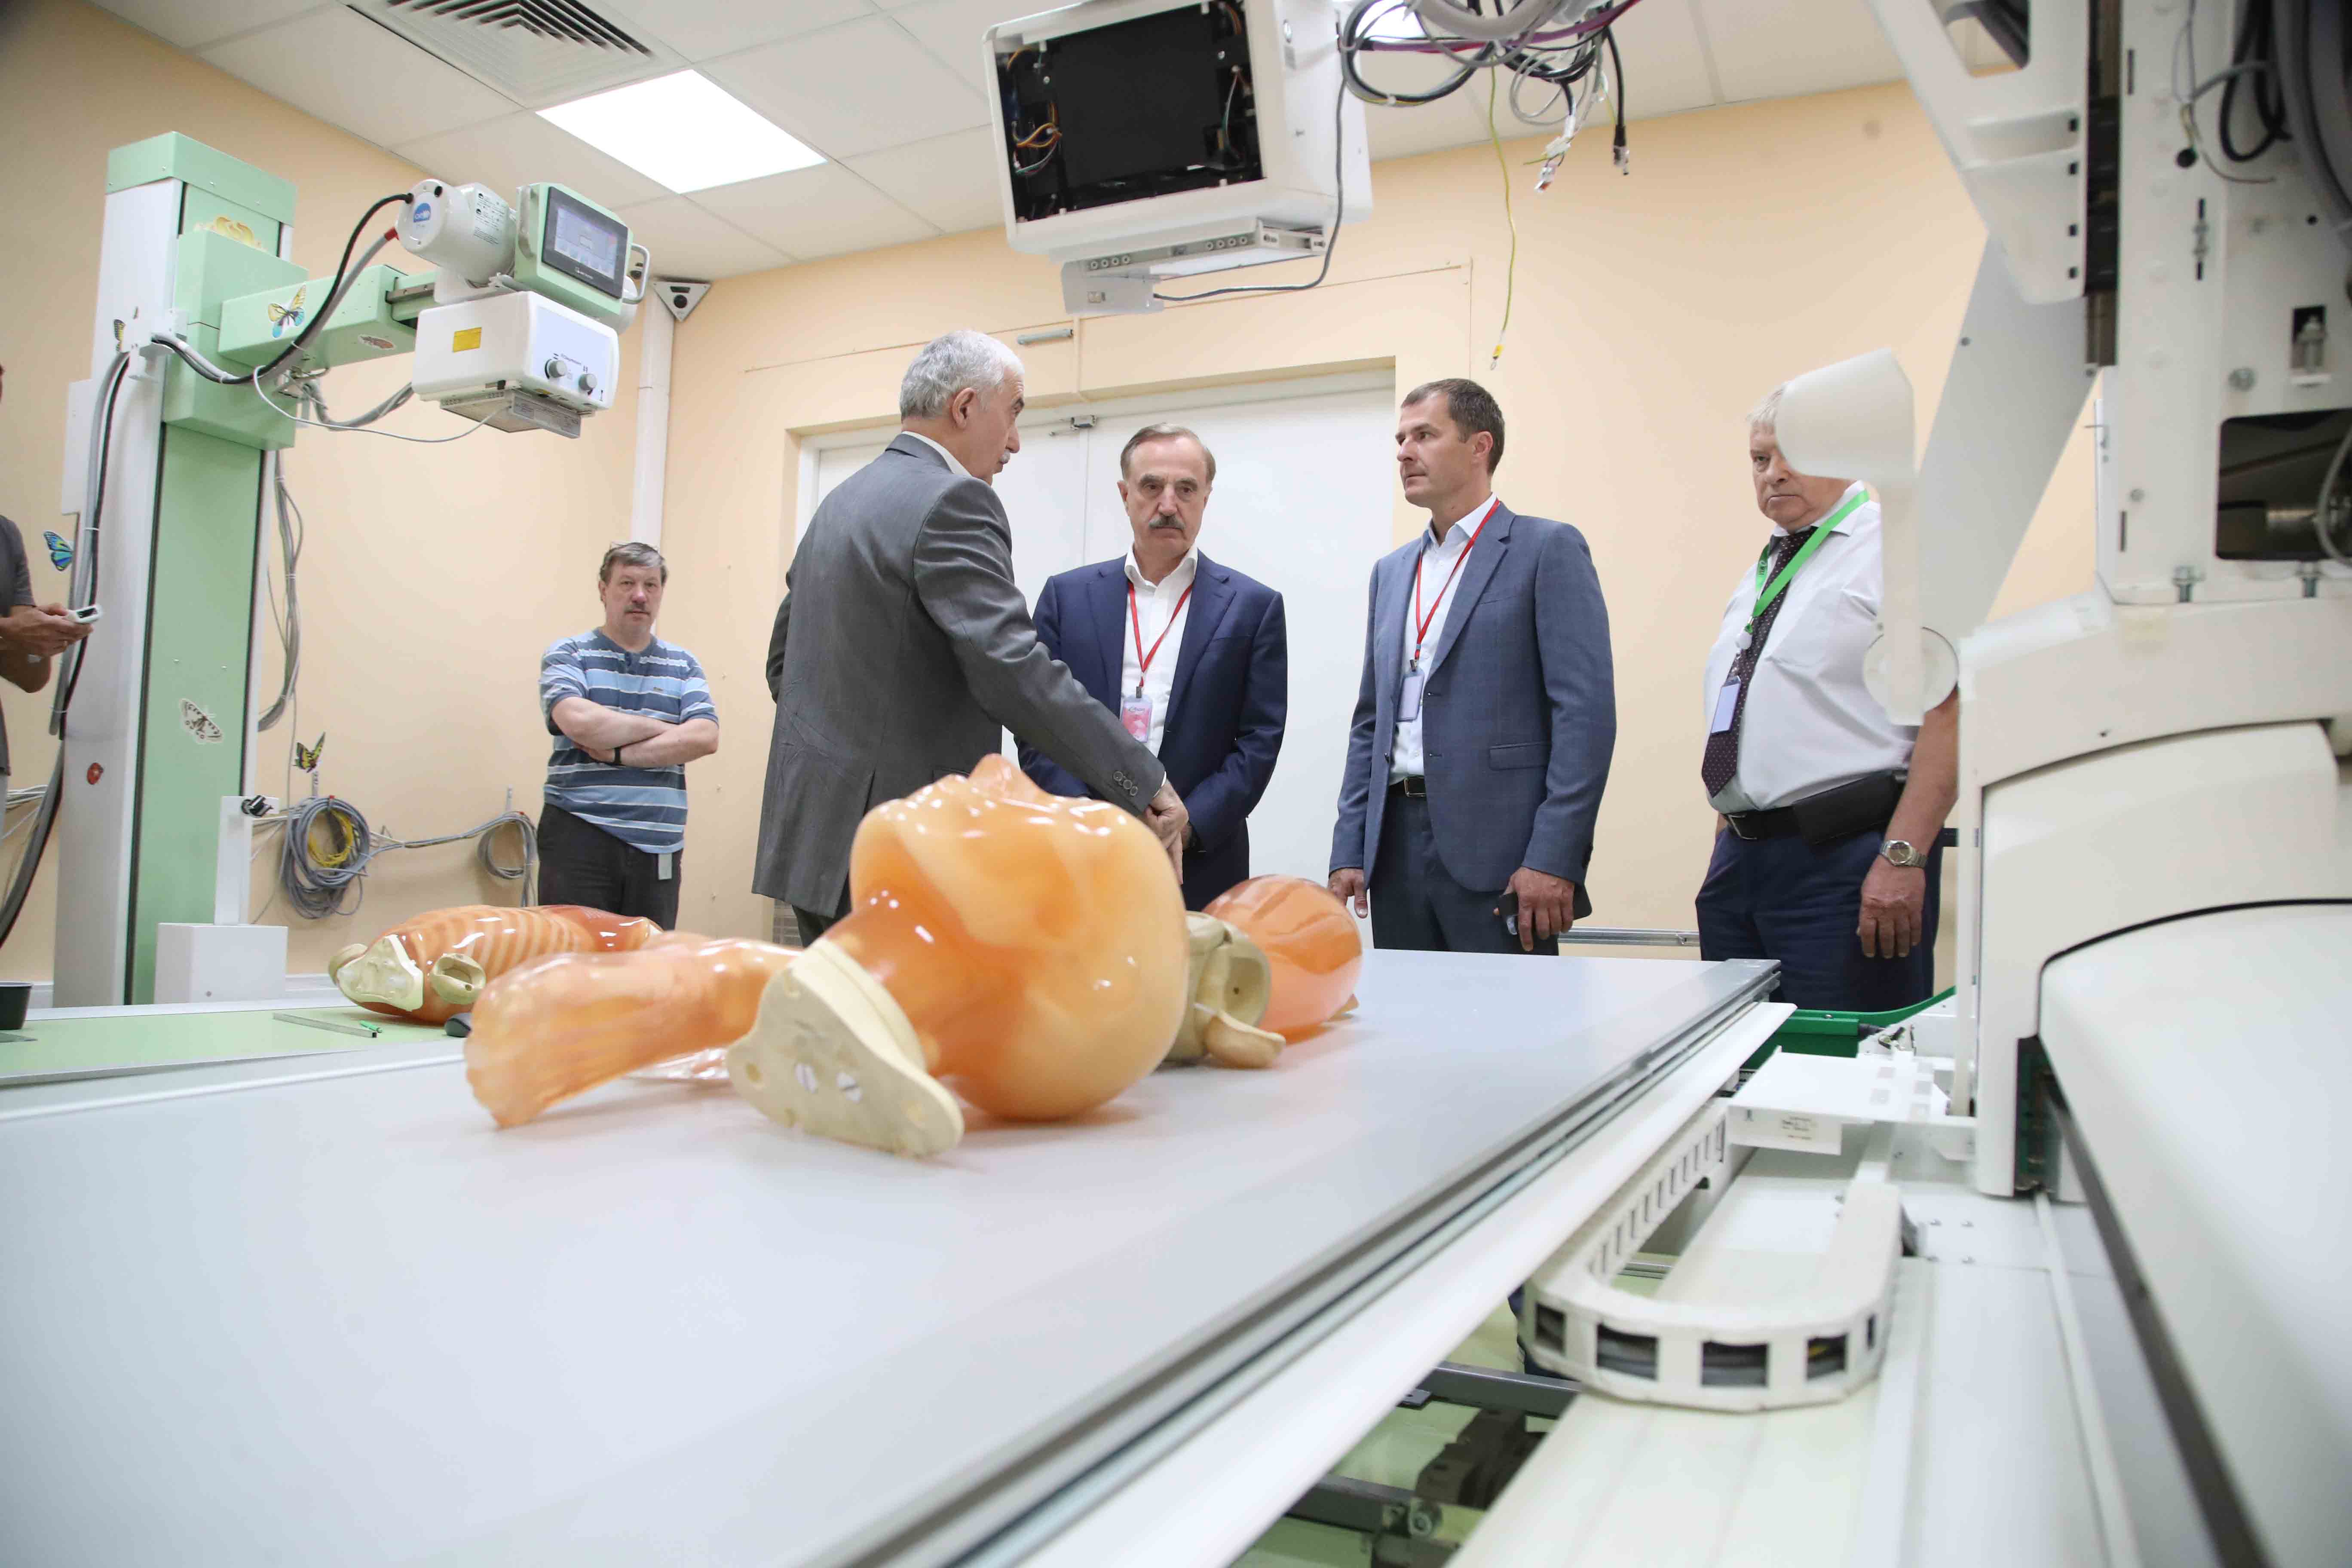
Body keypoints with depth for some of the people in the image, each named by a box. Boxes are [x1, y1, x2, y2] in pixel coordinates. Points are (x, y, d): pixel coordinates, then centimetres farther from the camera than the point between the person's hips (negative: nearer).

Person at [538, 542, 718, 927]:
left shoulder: (684, 665, 14)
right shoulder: (568, 655, 6)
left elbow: (705, 737, -2)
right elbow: (579, 722, -15)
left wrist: (619, 754, -10)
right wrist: (665, 729, -4)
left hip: (658, 849, 3)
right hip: (580, 840, -3)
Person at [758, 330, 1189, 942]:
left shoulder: (843, 500, 16)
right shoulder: (951, 502, -14)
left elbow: (784, 656, 23)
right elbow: (1013, 669, -24)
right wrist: (1143, 783, -21)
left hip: (817, 828, 10)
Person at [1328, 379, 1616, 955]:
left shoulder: (1549, 549, -2)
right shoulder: (1391, 571, 18)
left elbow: (1586, 711, -10)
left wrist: (1554, 859, -17)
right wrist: (1349, 850, 10)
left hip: (1496, 849, -6)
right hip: (1397, 843, 6)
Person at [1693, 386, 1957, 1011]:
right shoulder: (1762, 573, 20)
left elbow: (1950, 712, -15)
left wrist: (1902, 858, -22)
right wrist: (1730, 841, 18)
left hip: (1845, 863, -7)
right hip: (1739, 858, 8)